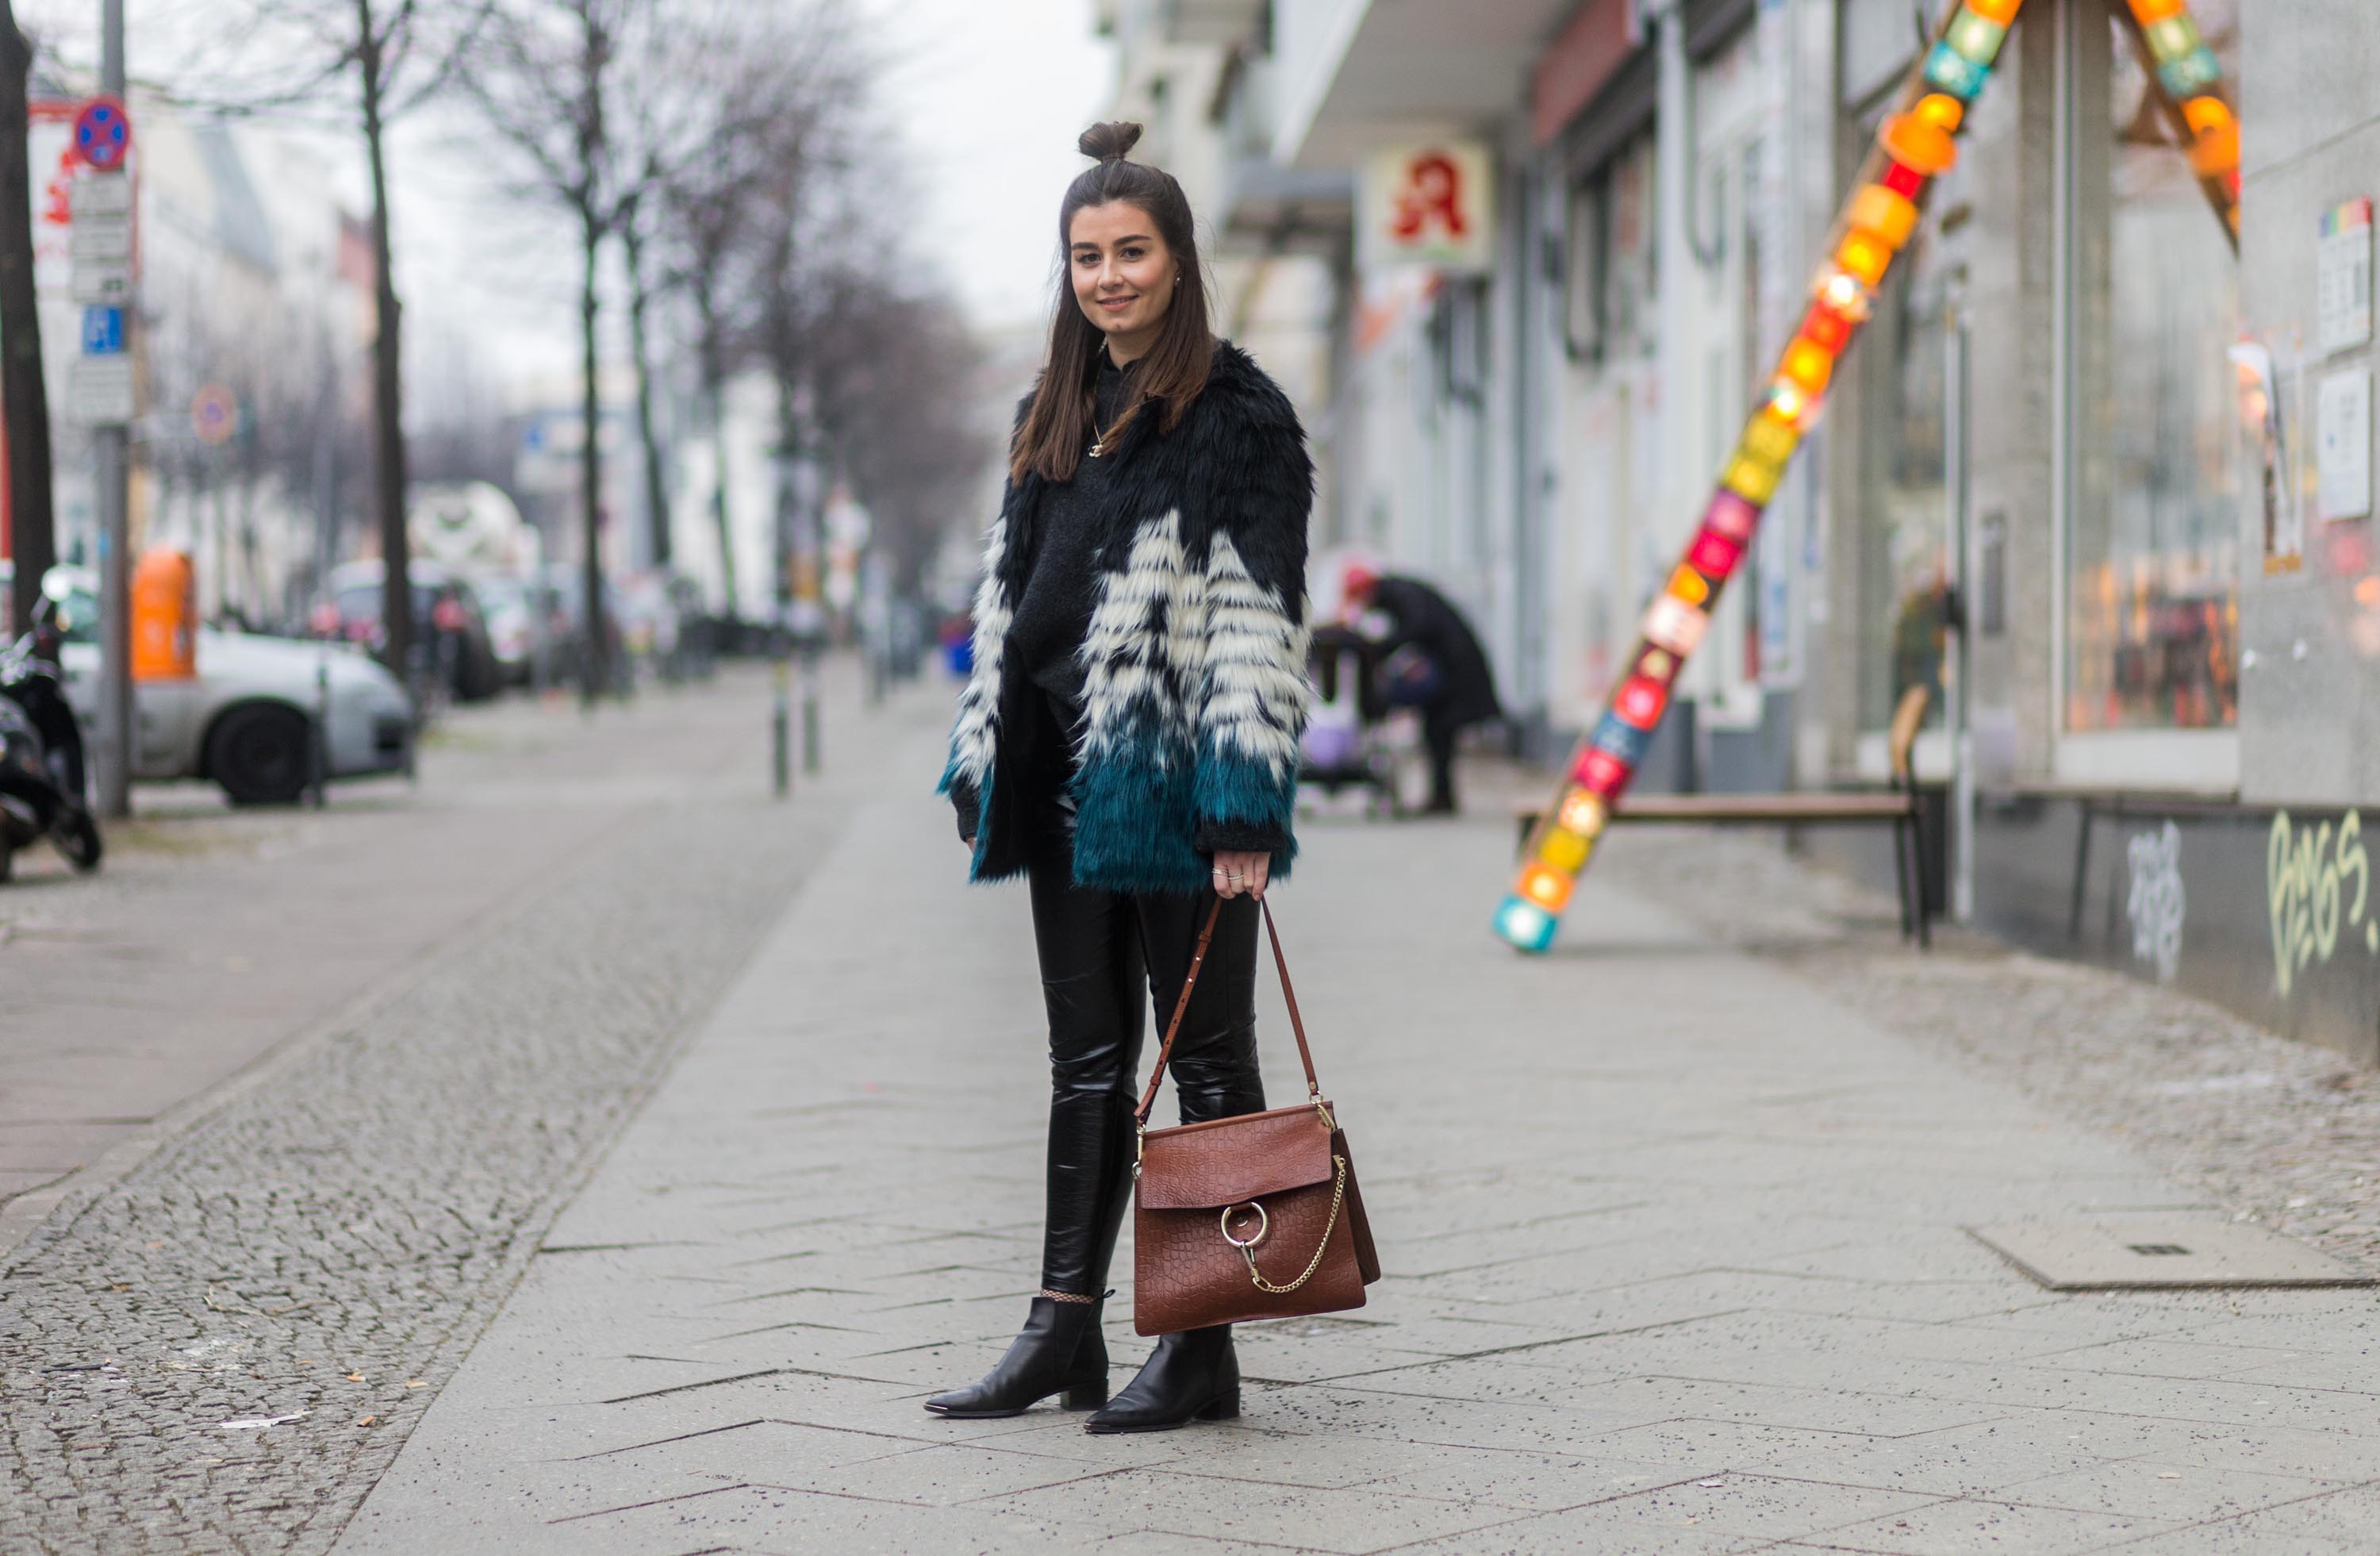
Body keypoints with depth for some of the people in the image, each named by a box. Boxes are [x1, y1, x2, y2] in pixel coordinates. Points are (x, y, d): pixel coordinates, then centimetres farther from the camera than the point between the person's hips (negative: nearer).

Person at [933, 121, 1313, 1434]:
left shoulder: (1238, 416, -7)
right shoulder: (1053, 413, 16)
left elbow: (1260, 616, -13)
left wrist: (1243, 805, -19)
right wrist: (981, 769, 15)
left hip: (1172, 781, -7)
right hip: (1063, 779, 7)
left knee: (1205, 1055, 1)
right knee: (1085, 1063, 11)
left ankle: (1204, 1348, 6)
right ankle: (1065, 1329, 17)